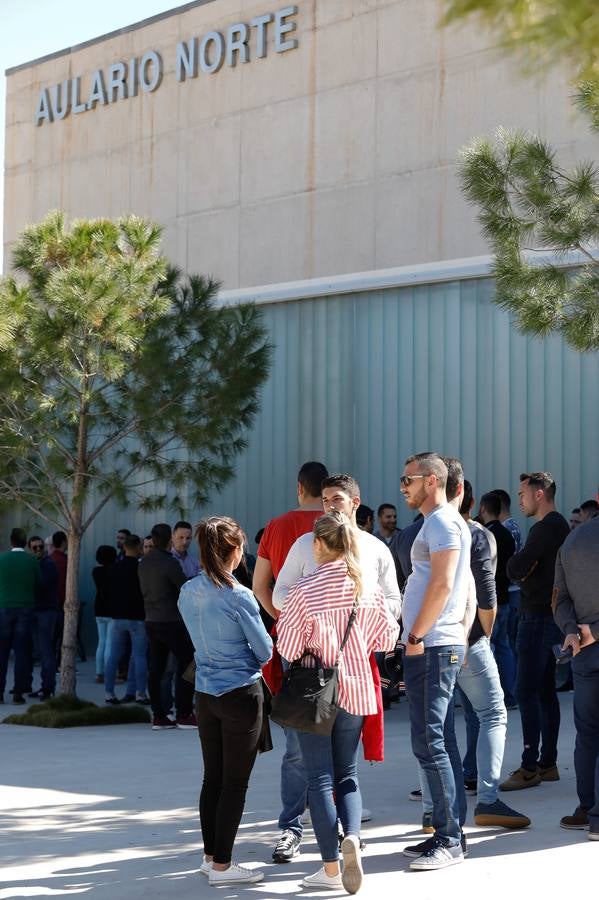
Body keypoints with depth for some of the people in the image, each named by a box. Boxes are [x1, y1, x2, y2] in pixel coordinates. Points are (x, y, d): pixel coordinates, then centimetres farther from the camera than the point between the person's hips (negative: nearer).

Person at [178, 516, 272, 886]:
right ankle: (221, 865, 4)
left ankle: (211, 856, 23)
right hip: (241, 694, -6)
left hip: (205, 695, 6)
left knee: (213, 778, 15)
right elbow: (265, 651, -8)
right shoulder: (239, 596, -17)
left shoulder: (188, 593, 2)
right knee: (235, 783, 1)